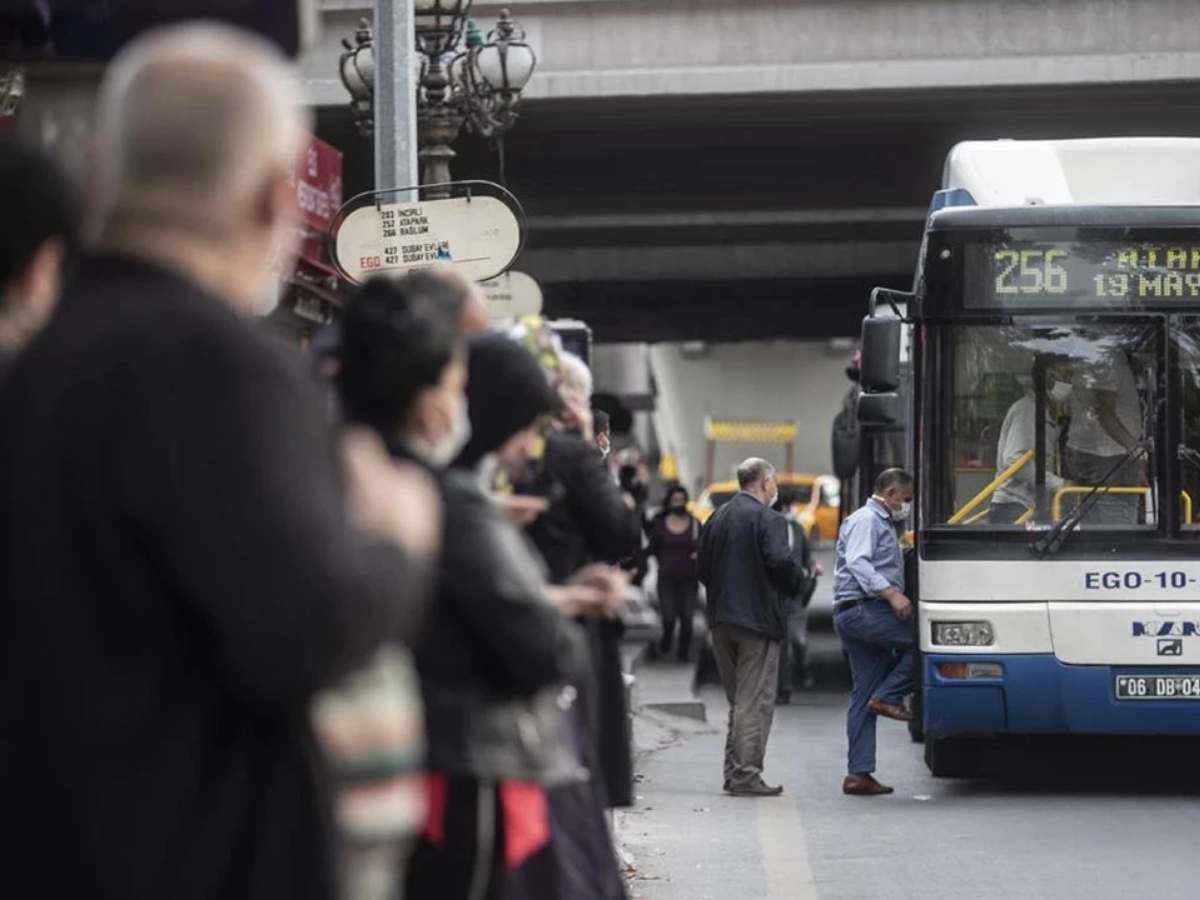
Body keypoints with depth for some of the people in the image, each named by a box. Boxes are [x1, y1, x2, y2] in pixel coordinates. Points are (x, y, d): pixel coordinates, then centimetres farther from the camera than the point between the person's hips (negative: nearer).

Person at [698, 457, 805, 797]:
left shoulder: (718, 518, 11)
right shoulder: (768, 519, -11)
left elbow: (703, 568, 12)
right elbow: (780, 562, -22)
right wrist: (796, 579, -3)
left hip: (722, 619, 7)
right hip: (758, 617, -7)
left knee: (738, 700, 16)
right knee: (755, 702, -4)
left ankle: (734, 771, 17)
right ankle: (746, 775, -7)